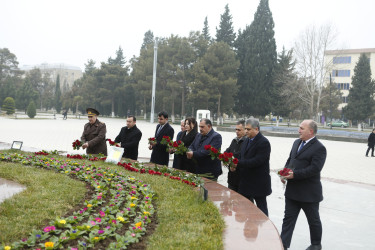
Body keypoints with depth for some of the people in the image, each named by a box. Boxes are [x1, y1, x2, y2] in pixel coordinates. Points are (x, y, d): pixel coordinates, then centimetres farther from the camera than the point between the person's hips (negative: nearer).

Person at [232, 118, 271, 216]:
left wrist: (238, 163, -24)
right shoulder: (246, 141, 11)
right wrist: (235, 167, -4)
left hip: (258, 183, -8)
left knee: (261, 208, 4)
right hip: (245, 182, 8)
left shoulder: (264, 143, -17)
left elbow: (257, 161, -25)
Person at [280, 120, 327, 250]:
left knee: (313, 220, 13)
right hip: (292, 190, 7)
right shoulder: (297, 142, 10)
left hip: (309, 193, -7)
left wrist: (294, 174, -25)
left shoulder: (319, 148, -15)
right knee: (288, 218, 8)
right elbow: (290, 160, 17)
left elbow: (314, 169, -24)